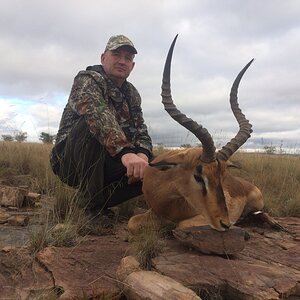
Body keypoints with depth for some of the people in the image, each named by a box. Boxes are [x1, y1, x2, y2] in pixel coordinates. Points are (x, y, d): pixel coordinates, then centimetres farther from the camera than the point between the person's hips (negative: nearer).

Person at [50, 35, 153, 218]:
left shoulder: (132, 93, 9)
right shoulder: (87, 80, -14)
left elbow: (140, 131, 1)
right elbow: (97, 115, -35)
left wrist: (142, 155, -23)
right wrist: (126, 152, -50)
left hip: (104, 163, 6)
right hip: (70, 160, -6)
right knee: (91, 125, -35)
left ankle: (99, 200, 1)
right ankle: (92, 205, -22)